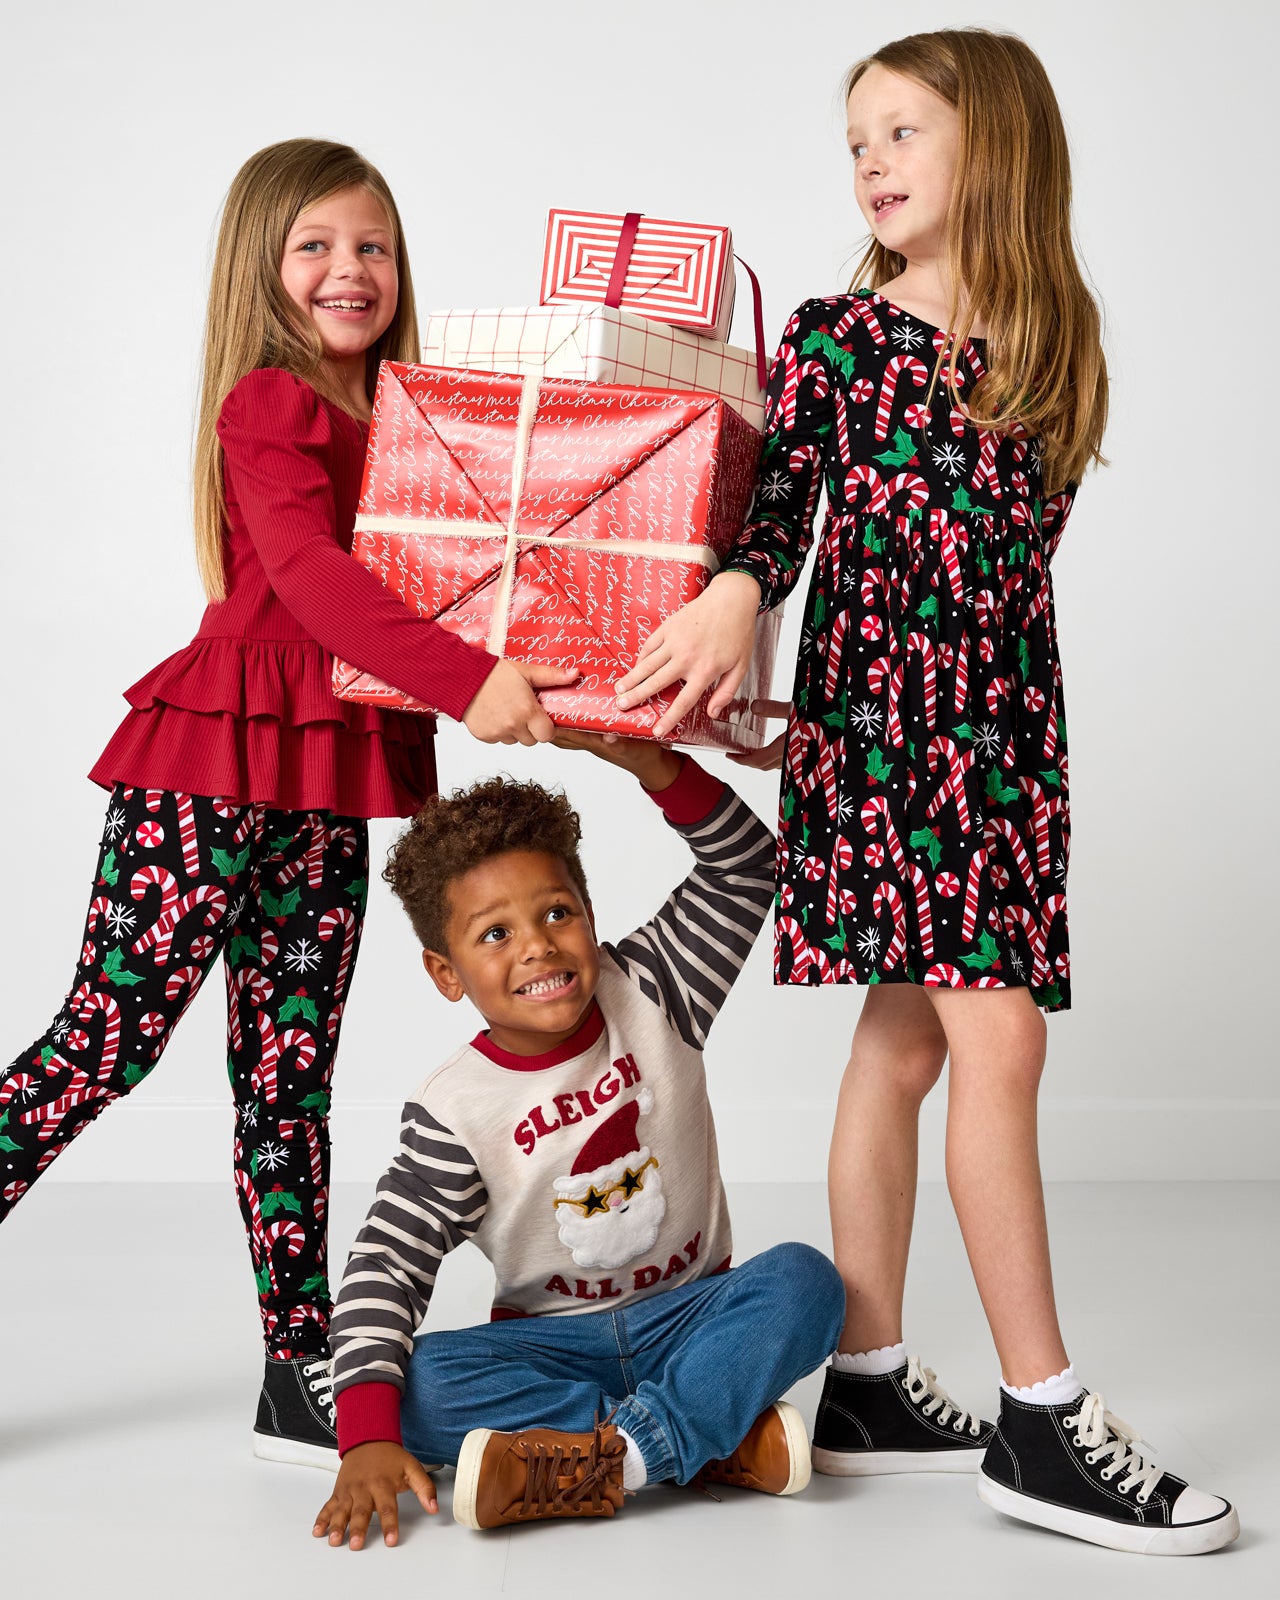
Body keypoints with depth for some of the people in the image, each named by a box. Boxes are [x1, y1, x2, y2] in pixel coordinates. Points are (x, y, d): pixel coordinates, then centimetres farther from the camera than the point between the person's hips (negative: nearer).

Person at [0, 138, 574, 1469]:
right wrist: (467, 680, -32)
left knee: (290, 1073, 9)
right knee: (108, 1036, -5)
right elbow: (311, 575, -22)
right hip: (209, 769, -7)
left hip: (323, 785, 7)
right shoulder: (269, 405, -8)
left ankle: (301, 1373, 14)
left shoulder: (393, 419, 14)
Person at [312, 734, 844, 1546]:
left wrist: (654, 766, -26)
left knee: (804, 1279, -27)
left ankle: (610, 1459, -36)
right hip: (553, 1338, -1)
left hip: (688, 1313, 1)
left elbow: (745, 865, -9)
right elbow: (386, 1269, -16)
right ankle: (723, 1437, -30)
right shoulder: (458, 1110, -11)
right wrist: (369, 1438, -28)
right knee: (415, 1382, -29)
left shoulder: (649, 998, -4)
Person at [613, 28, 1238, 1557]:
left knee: (904, 1043, 8)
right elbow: (778, 501, -5)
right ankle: (1042, 1423, -4)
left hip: (1001, 722, 4)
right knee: (997, 1039, -10)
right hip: (871, 708, -4)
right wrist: (733, 602, -26)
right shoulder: (834, 334, 2)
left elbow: (1011, 536, 9)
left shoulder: (1054, 345, 10)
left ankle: (865, 1386, 17)